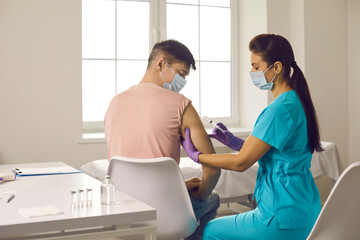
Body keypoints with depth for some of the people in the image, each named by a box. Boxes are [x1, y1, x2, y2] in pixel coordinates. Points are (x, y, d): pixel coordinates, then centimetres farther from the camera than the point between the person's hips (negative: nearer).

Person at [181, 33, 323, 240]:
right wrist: (234, 142, 8)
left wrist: (196, 155, -6)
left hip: (285, 220, -10)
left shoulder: (281, 109, -22)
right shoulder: (297, 102, 9)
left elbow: (241, 162, -19)